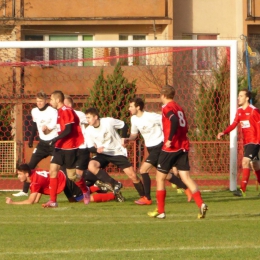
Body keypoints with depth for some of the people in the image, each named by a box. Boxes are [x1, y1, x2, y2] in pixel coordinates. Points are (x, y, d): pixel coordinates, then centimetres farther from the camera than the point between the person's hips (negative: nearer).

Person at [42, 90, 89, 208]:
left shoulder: (66, 111, -15)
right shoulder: (60, 111, 13)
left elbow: (68, 130, -23)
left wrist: (56, 139, -25)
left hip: (69, 147, -8)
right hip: (60, 147, 8)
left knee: (71, 175, 1)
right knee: (53, 170, -5)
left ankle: (85, 191, 30)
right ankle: (52, 201, -6)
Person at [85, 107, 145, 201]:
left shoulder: (108, 121, -16)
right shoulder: (88, 131, -10)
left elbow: (124, 125, 0)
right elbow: (90, 148, -6)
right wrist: (96, 150, -27)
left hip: (118, 152, -2)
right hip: (103, 154, 2)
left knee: (133, 175, -8)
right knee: (91, 166, -28)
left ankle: (143, 196, 9)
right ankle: (114, 184, -20)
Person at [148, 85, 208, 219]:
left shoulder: (167, 107, -7)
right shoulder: (179, 108, 16)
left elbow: (174, 121, -25)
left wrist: (170, 139, -22)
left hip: (171, 147, -7)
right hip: (183, 147, 7)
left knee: (160, 177, 7)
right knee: (186, 177, 1)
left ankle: (160, 211, 10)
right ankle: (201, 204, -18)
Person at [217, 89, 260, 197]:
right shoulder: (239, 111, 9)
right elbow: (234, 124, 7)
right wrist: (223, 133, -8)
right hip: (246, 142, 8)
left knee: (245, 161, -19)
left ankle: (243, 190, -22)